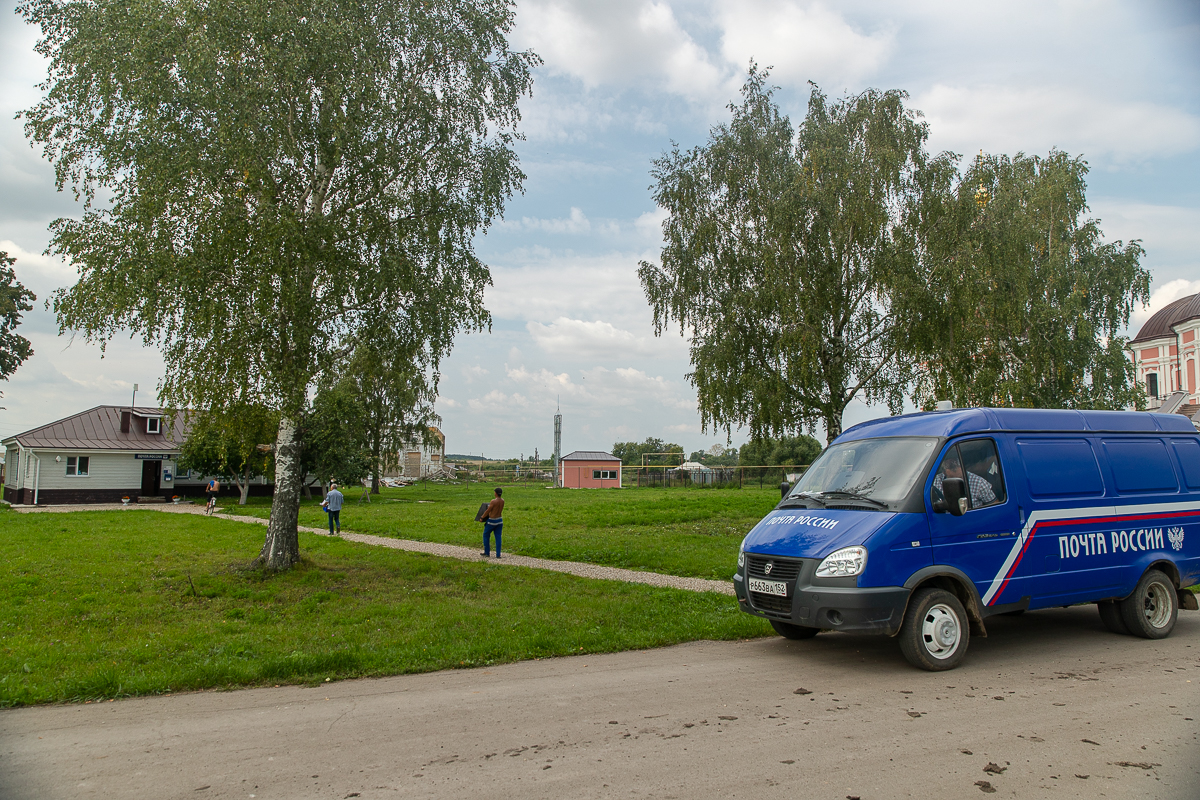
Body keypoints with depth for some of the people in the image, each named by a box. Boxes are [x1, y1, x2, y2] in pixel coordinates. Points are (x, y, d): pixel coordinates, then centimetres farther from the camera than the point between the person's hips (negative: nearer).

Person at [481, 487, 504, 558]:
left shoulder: (493, 501, -21)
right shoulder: (502, 500, 0)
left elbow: (487, 511, -15)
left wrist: (482, 518, -1)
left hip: (492, 521, -6)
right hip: (500, 520, 6)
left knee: (486, 535, 13)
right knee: (498, 537, 7)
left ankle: (487, 552, 19)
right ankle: (498, 554, 4)